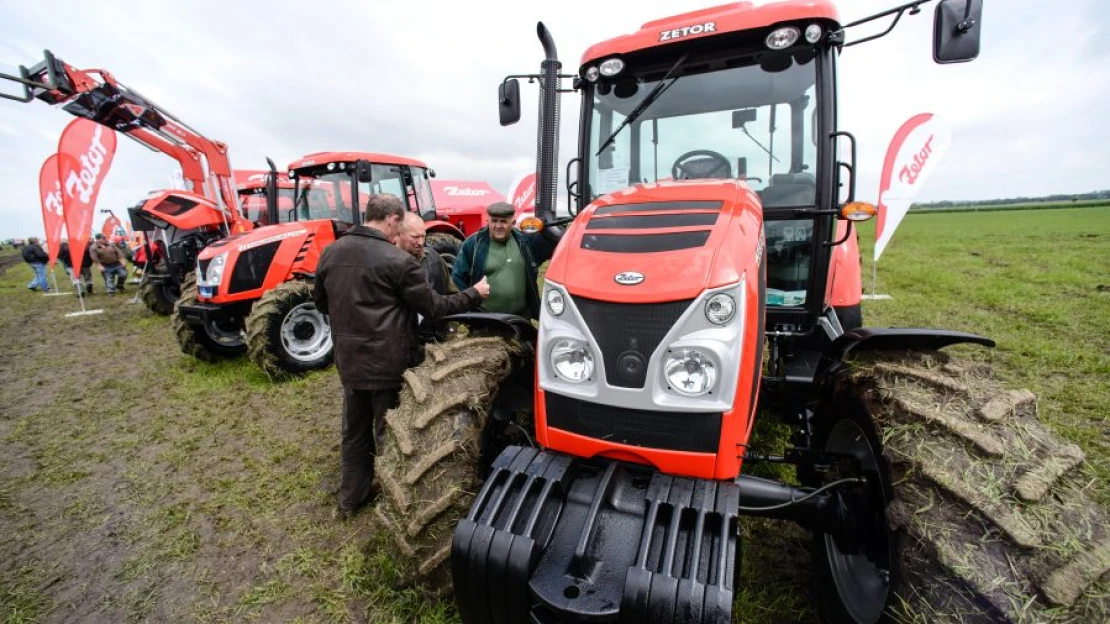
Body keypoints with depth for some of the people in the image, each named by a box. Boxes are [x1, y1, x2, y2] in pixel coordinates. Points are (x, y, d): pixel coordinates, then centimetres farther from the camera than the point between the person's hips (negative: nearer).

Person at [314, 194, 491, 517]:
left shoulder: (330, 253, 2)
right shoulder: (397, 260, -18)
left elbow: (321, 303, 14)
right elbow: (433, 307, -12)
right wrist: (474, 293, 0)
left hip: (349, 360, 6)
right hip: (388, 361, -6)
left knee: (354, 430, 22)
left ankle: (351, 496, 38)